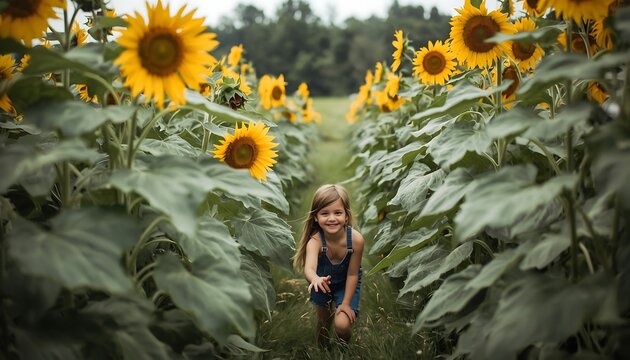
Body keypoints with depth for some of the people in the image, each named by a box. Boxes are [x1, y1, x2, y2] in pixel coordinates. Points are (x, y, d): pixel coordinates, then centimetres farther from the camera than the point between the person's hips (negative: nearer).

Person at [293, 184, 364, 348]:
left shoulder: (356, 239, -33)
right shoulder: (315, 240, -35)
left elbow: (352, 274, -20)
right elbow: (309, 268, -52)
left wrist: (346, 303, -13)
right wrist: (315, 279, -75)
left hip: (346, 284, -1)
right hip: (322, 282, 1)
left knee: (342, 325, -14)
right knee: (323, 321, 14)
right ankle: (323, 349, 47)